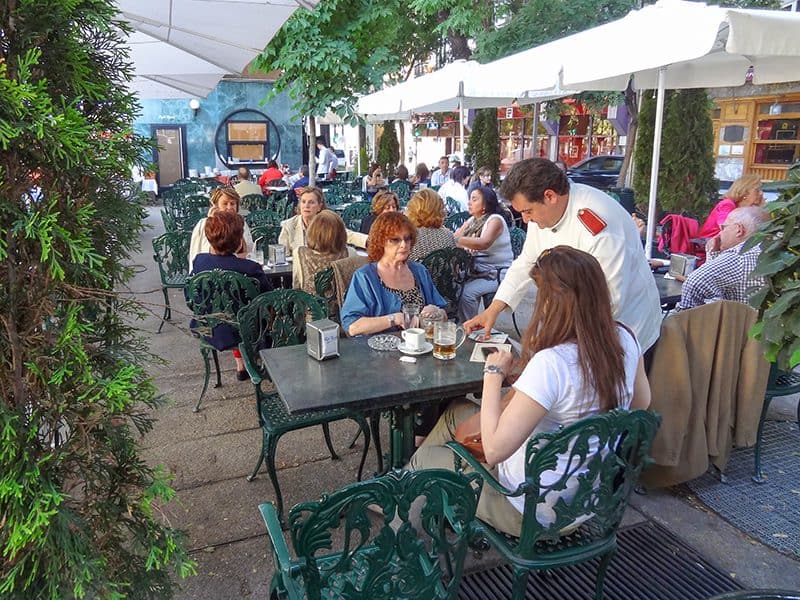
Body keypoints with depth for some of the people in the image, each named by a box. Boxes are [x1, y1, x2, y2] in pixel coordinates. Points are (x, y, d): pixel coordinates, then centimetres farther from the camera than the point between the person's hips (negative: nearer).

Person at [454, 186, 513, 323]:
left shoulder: (495, 219, -8)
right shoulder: (472, 220, 15)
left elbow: (484, 243, -27)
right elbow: (455, 237, 3)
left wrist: (457, 239, -36)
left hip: (497, 272, -6)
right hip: (476, 270, 6)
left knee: (467, 292, -28)